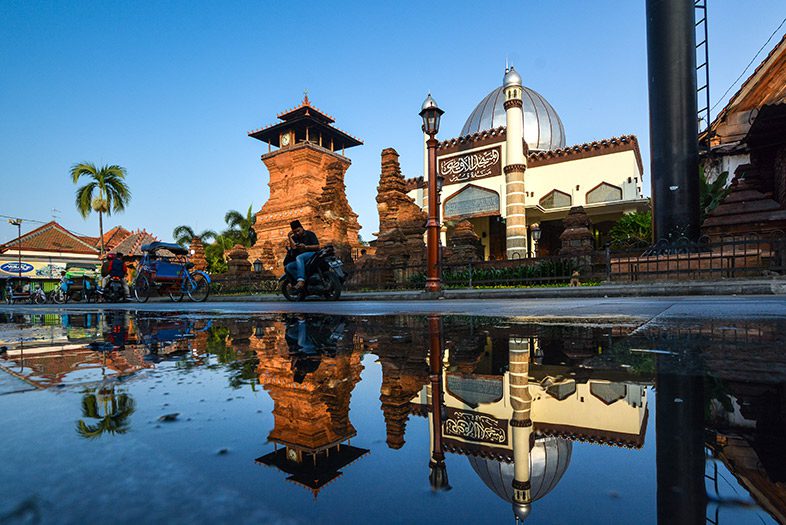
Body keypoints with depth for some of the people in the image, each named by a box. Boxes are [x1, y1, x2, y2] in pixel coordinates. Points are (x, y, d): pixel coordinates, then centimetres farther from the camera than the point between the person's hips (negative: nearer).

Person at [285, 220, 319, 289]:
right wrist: (289, 237, -4)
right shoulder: (294, 238, 16)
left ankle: (301, 280, -51)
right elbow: (293, 247, -2)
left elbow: (317, 246, -7)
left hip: (312, 254, -6)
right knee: (288, 267, -17)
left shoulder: (310, 234, 3)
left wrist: (305, 247, -19)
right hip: (302, 260, 6)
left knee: (299, 257, -35)